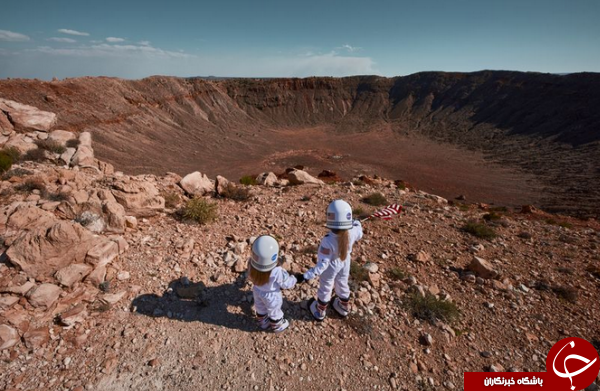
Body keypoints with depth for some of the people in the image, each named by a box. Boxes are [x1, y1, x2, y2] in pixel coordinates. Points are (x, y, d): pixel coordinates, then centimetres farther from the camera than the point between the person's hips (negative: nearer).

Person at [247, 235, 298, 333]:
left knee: (260, 308, 33)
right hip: (271, 295, -4)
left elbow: (251, 276, -10)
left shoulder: (252, 263, -32)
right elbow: (286, 283, -25)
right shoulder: (277, 271, -44)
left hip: (257, 290, 4)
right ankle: (277, 326, 56)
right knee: (274, 311, 27)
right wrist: (295, 279, -5)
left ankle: (263, 323, 62)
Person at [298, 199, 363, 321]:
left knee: (325, 288, 23)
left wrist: (307, 276, -33)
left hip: (331, 266, -4)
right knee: (342, 285, 31)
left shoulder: (328, 241, -41)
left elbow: (323, 263, -35)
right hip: (345, 263, 4)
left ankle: (320, 311, 51)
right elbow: (359, 234, -3)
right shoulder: (353, 232, -28)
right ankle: (344, 308, 58)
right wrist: (357, 223, 16)